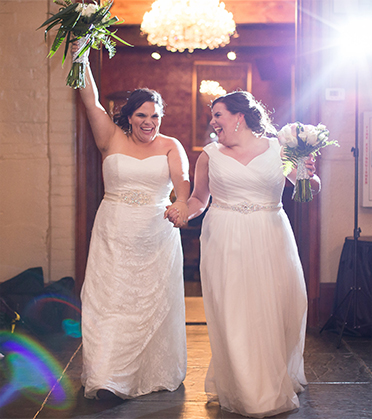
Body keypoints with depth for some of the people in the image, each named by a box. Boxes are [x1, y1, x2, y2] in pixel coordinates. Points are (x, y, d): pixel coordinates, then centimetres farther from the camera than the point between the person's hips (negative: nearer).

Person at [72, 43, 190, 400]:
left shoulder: (170, 146, 3)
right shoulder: (112, 140, 4)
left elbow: (181, 177, -14)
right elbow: (91, 101, -4)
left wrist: (181, 202, -34)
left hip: (157, 234, 0)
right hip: (114, 233, 0)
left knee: (155, 301, 7)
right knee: (110, 299, -3)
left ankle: (157, 373, 22)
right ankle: (108, 378, 2)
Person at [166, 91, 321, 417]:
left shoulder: (278, 149, 5)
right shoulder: (210, 155, 7)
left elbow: (311, 190, 10)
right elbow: (199, 199, 15)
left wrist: (310, 175, -11)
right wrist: (183, 213, -5)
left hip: (270, 239, 0)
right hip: (225, 241, 0)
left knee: (276, 310, 3)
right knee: (230, 314, -2)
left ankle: (279, 383, 26)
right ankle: (240, 387, 14)